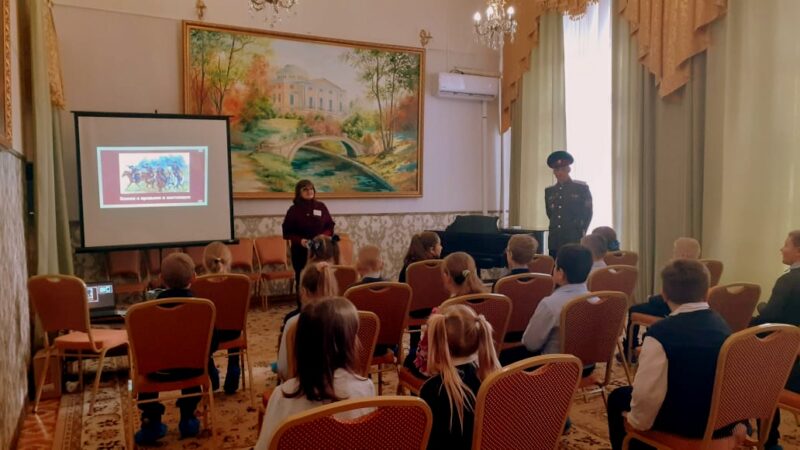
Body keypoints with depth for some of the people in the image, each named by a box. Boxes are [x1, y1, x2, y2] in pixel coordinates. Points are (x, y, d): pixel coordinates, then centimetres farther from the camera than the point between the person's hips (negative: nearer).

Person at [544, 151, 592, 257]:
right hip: (554, 242, 4)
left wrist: (580, 233, 3)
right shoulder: (549, 191, 11)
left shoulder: (582, 188, 1)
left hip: (574, 241, -3)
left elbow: (587, 214, 3)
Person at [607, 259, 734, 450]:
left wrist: (639, 420, -5)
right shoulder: (721, 324, -2)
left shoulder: (661, 332, -23)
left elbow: (646, 394, -24)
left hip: (685, 422, -6)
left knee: (618, 398, 15)